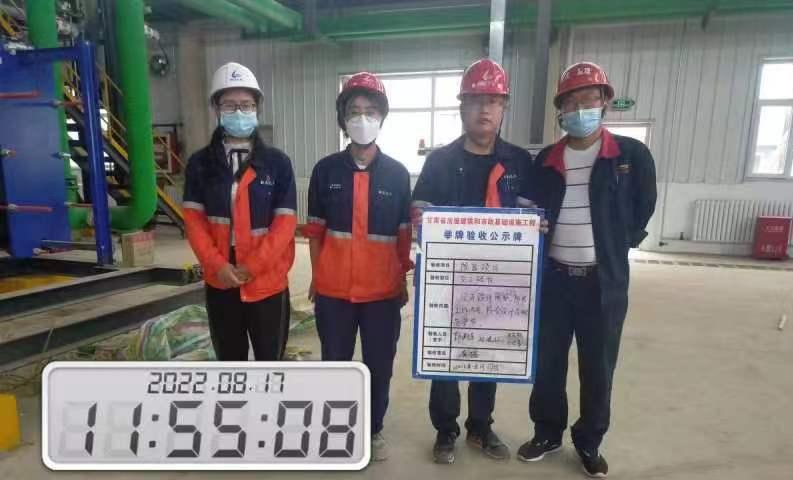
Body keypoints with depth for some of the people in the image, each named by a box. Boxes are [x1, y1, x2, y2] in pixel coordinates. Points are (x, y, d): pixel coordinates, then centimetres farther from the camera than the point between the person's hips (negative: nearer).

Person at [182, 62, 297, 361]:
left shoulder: (277, 162, -4)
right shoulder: (200, 163, 2)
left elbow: (285, 223, -9)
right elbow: (193, 220, -1)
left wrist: (250, 267, -15)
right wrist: (217, 265, -14)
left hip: (267, 282, -2)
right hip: (220, 284, 2)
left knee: (270, 361, 12)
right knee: (230, 362, 18)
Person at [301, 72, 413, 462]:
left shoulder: (398, 174, 0)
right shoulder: (325, 170, 0)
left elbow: (405, 233, 4)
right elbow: (315, 230, 5)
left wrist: (404, 281, 5)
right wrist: (316, 279, 5)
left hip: (383, 291, 0)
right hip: (333, 290, 1)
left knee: (379, 366, 13)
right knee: (334, 362, 15)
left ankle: (374, 430, 36)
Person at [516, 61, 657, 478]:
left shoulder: (632, 155, -2)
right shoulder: (546, 160, 4)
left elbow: (642, 210, 5)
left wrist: (614, 247, 4)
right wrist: (541, 250, -4)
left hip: (604, 280, -1)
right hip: (553, 277, 2)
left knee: (598, 367, 10)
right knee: (548, 360, 11)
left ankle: (589, 442, 31)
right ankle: (547, 432, 32)